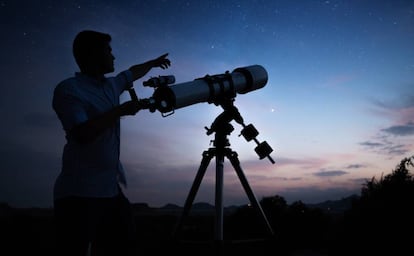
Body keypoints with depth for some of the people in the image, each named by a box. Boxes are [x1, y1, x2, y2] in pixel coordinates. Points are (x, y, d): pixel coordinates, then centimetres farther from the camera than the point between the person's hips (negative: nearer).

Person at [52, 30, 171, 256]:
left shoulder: (111, 85, 16)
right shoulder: (68, 89, -7)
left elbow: (133, 72, 37)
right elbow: (83, 134, -20)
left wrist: (154, 62, 53)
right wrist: (121, 111, -13)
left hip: (113, 189, 7)